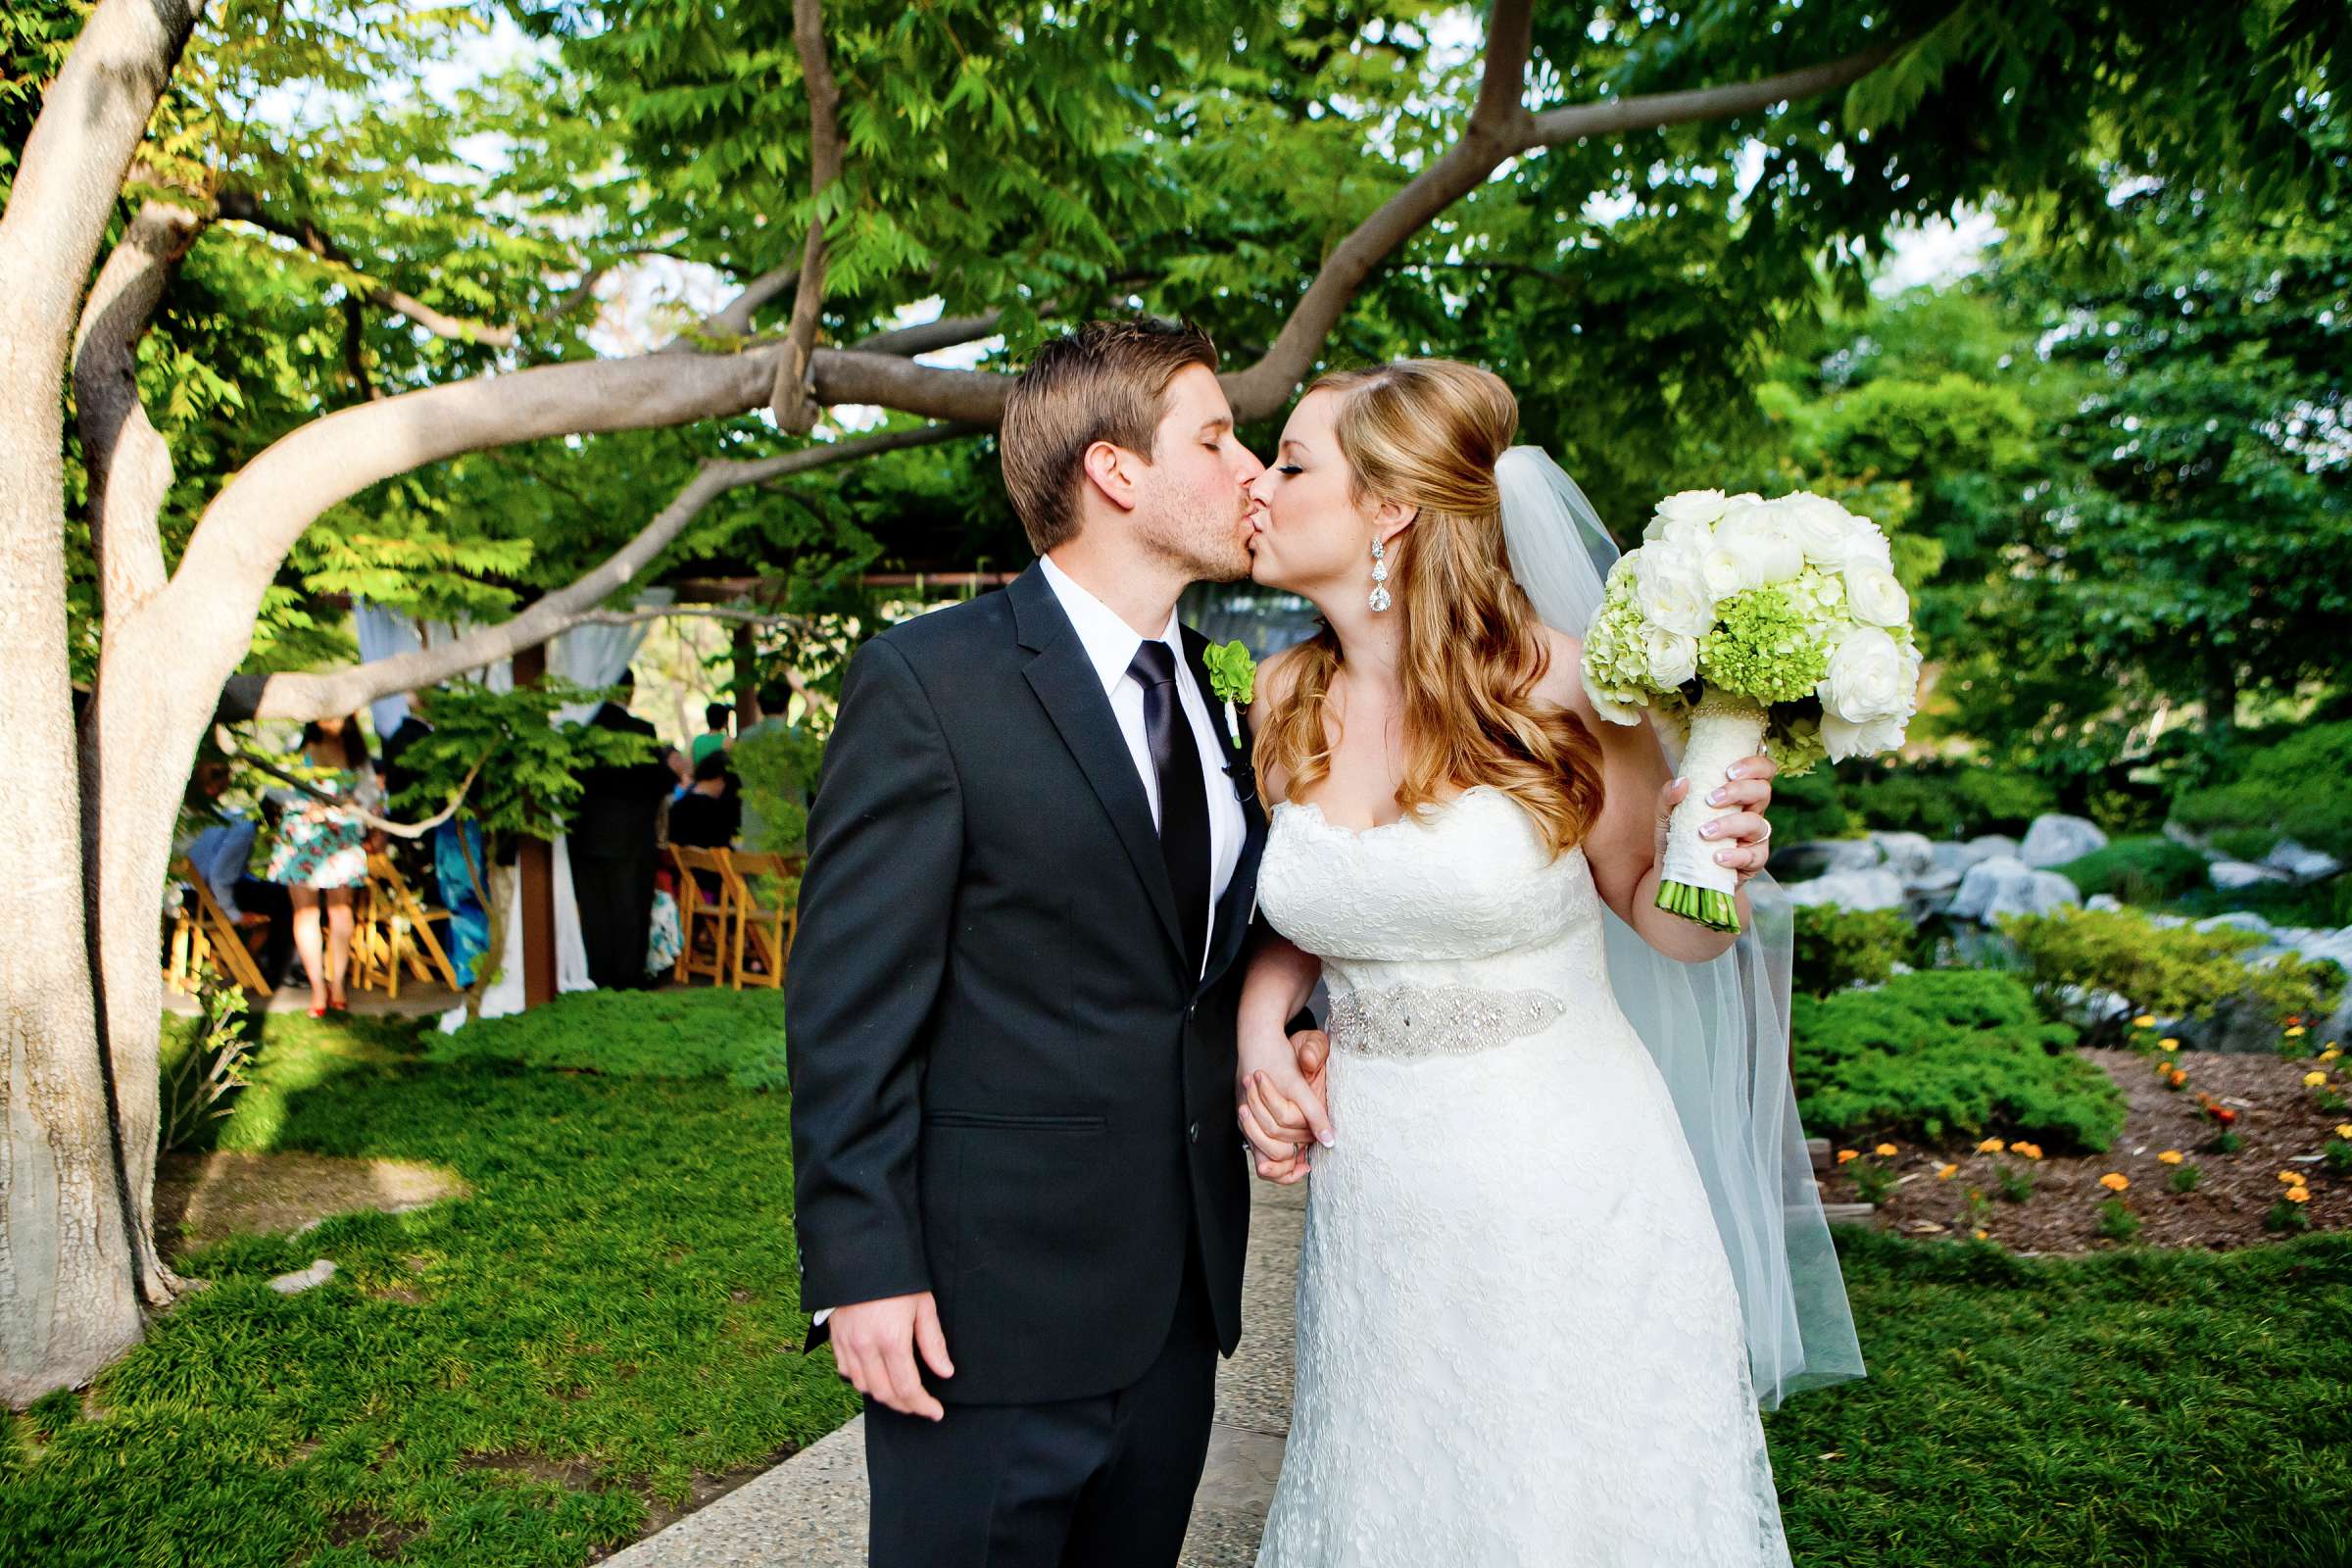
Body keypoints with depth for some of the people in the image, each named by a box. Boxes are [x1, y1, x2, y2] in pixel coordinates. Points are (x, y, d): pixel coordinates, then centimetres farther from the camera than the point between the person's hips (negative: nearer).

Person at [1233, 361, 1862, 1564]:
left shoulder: (1559, 684, -15)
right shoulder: (1287, 700, -2)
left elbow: (1659, 920, -3)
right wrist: (1260, 1021, -5)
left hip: (1567, 1194, -3)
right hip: (1376, 1207, 4)